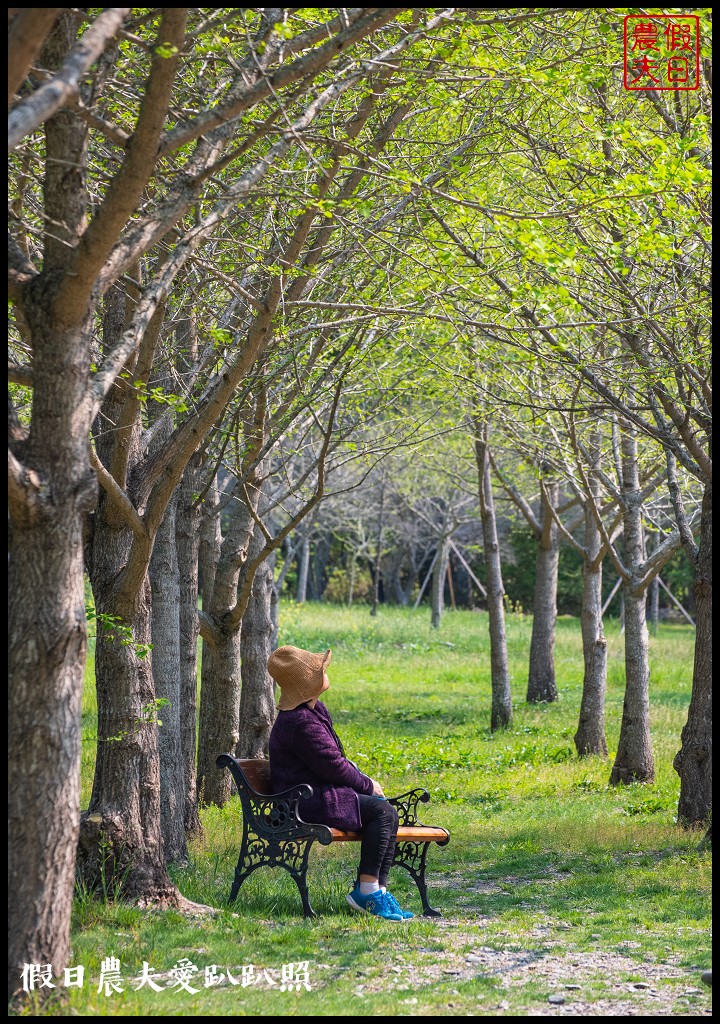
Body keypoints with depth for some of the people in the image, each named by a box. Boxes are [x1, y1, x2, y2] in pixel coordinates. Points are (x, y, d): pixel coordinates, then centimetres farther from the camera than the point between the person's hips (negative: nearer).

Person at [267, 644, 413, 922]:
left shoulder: (315, 710, 15)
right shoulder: (302, 722, -21)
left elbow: (336, 759, 23)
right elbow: (333, 767, -19)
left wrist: (363, 780, 7)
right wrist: (368, 785, -4)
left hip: (320, 793, 11)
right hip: (308, 802, -11)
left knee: (386, 812, 0)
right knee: (382, 812, -19)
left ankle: (378, 890, -4)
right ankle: (367, 890, -15)